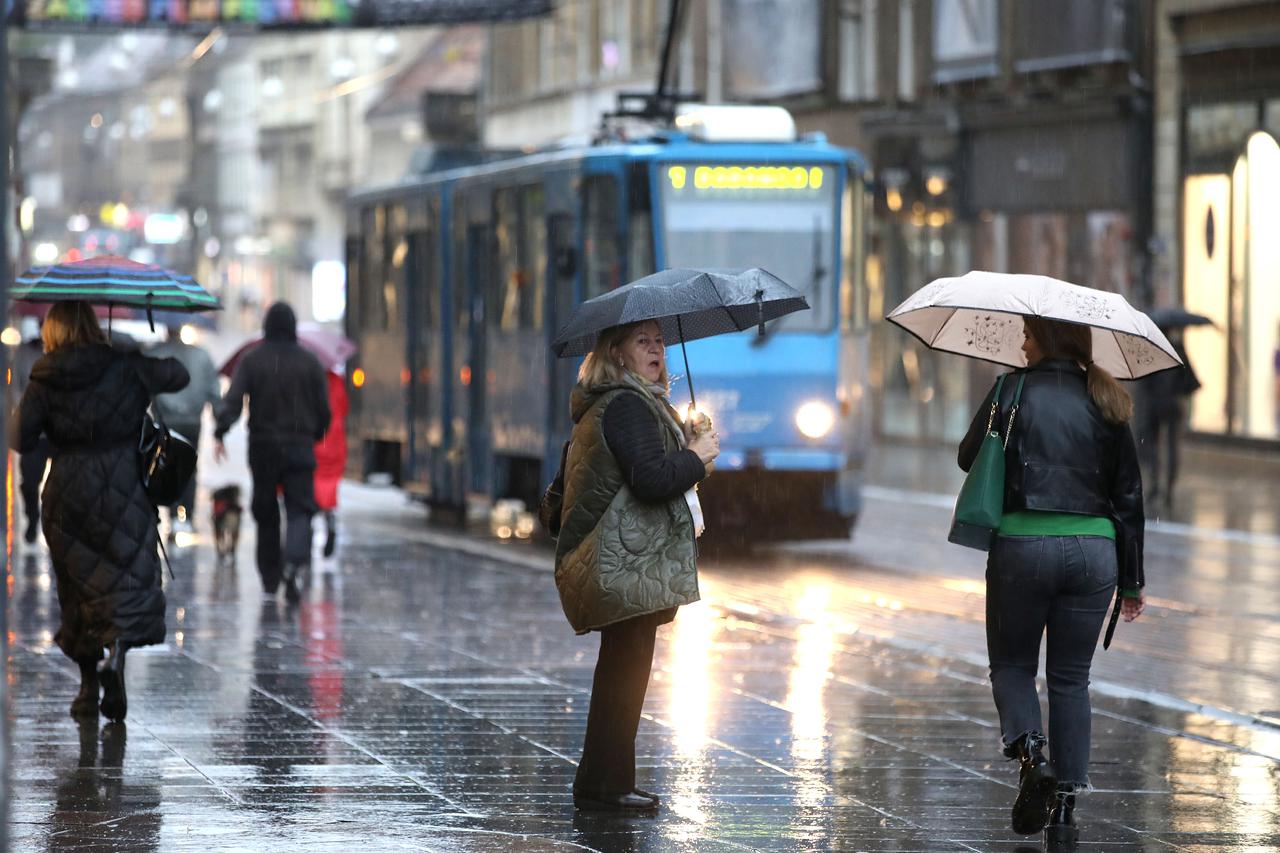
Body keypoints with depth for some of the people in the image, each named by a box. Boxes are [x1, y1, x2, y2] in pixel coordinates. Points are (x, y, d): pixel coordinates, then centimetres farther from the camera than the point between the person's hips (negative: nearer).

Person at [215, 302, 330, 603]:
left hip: (262, 446, 1)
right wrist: (314, 435, 19)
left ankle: (270, 578, 16)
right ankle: (295, 560, -32)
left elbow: (233, 399, -12)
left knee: (266, 513, 11)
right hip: (299, 448, -1)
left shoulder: (251, 361, 0)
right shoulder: (309, 363, 1)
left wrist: (220, 434, -15)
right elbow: (324, 409, 3)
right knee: (300, 509, -5)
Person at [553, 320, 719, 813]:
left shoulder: (601, 406, 18)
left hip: (609, 564, 11)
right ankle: (605, 786, -3)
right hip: (629, 563, -11)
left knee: (620, 673, 15)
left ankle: (603, 784, 20)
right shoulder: (629, 406, -15)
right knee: (626, 669, -6)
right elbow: (653, 479, -25)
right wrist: (696, 456, -9)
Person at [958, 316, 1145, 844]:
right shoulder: (1106, 405, 7)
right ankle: (1065, 810, 6)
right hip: (1093, 551, 3)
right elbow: (1128, 496, 9)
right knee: (1070, 678, 11)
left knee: (1012, 665, 15)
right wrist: (1131, 581, 14)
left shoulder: (1014, 392, -3)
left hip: (1022, 544, -3)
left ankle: (1029, 750, -15)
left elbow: (969, 458, 9)